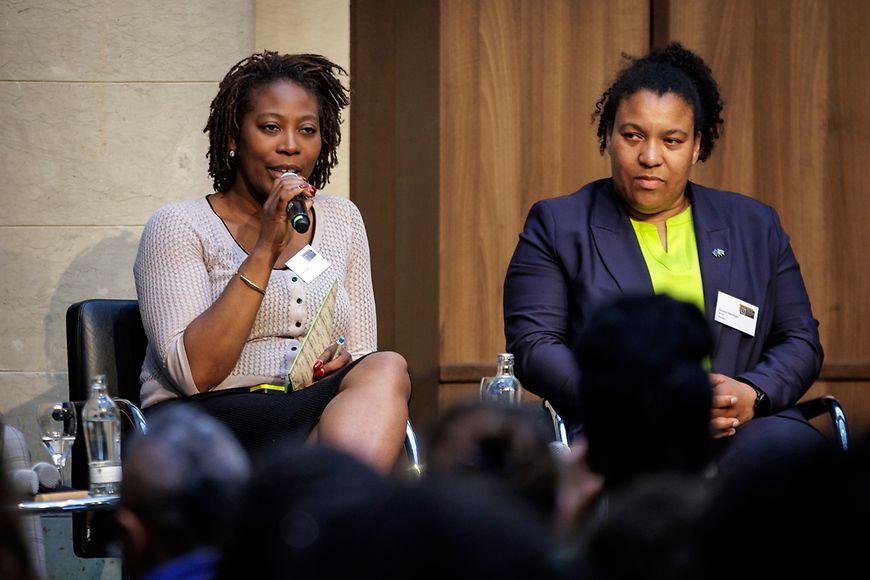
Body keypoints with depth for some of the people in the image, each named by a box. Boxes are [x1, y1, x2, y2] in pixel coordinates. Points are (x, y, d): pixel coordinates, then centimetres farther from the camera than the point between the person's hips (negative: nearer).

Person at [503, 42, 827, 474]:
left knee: (791, 447, -35)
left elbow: (800, 340, 21)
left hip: (743, 430, 3)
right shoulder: (557, 227, 14)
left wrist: (753, 396, -4)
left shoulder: (755, 227, 23)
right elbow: (532, 346, 3)